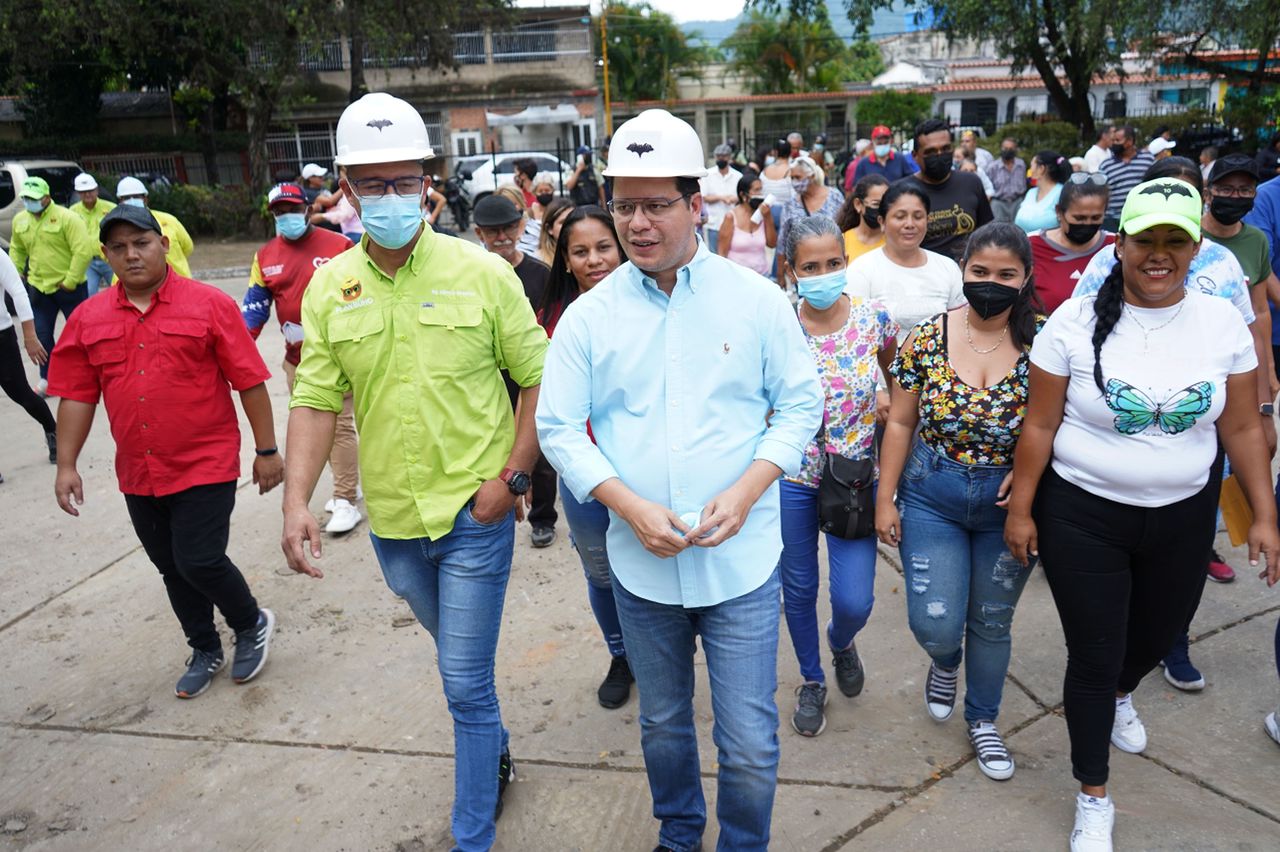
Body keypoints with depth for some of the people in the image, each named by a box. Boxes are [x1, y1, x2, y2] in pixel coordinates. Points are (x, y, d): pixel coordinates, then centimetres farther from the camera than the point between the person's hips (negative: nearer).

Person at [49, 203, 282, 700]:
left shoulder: (210, 305, -7)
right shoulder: (88, 319, 4)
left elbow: (250, 382, -7)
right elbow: (77, 396, 8)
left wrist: (266, 450, -7)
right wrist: (66, 465, 4)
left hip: (206, 465, -5)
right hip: (138, 474, 5)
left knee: (200, 562, -6)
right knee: (171, 568, 15)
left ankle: (252, 625, 23)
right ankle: (205, 650, 35)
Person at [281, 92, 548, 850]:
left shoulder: (482, 272, -9)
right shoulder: (328, 287, 0)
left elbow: (540, 377, -6)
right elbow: (316, 400, 0)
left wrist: (513, 477, -12)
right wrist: (297, 498, -12)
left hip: (474, 512, -4)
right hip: (392, 518, 4)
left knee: (466, 682, 1)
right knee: (461, 660, 25)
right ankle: (496, 754, 53)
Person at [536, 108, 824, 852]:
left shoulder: (757, 301, -5)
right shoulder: (589, 315, -3)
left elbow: (801, 405, -1)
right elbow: (558, 428, -2)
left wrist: (745, 492, -16)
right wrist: (630, 506, -16)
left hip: (741, 560, -1)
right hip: (640, 562, 2)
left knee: (751, 746, 6)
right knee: (663, 723, 23)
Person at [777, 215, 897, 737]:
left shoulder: (875, 320, -9)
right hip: (792, 478, 0)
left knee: (854, 600, -2)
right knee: (799, 588, 15)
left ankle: (840, 641, 37)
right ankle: (812, 680, 42)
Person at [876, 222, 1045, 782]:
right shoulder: (927, 338, -7)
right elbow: (900, 423, -1)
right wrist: (885, 499, -1)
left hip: (1007, 505, 0)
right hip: (931, 500, 0)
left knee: (992, 623, 14)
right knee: (935, 623, -3)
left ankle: (983, 720, 40)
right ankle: (944, 664, 37)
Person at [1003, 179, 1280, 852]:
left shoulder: (1222, 323, -4)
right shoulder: (1076, 322, -12)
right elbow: (1039, 426, -9)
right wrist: (1020, 510, -7)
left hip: (1182, 517, 4)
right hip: (1082, 516, -3)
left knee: (1157, 633, 23)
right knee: (1093, 655, 5)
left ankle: (1120, 696, 61)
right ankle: (1093, 797, 27)